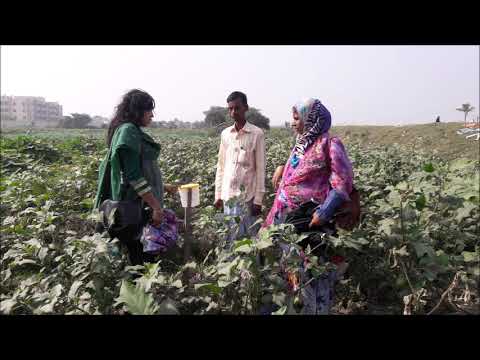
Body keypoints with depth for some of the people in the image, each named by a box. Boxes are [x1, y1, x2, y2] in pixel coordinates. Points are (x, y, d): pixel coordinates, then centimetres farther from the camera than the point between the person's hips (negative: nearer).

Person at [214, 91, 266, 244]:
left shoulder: (257, 134, -6)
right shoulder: (225, 134, 7)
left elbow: (261, 169, -6)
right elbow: (221, 166, 11)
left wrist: (258, 199, -9)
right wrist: (218, 194, 9)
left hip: (248, 196, -4)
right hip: (228, 195, 4)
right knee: (230, 238, 12)